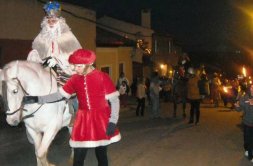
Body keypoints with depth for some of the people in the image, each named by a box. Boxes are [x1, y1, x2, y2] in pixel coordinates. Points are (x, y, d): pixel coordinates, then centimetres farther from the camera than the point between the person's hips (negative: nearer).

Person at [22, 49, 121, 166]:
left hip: (101, 120, -3)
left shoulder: (102, 77, -11)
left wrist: (113, 122, -16)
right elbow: (59, 95, 4)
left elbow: (114, 100, -9)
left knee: (101, 155, 10)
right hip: (83, 120, 3)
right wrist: (37, 99, -5)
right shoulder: (75, 79, 1)